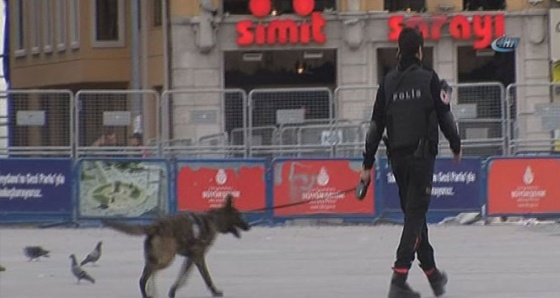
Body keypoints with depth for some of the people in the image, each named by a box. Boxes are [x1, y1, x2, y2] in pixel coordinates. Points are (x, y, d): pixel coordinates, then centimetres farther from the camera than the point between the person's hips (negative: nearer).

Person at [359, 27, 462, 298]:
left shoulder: (388, 82, 6)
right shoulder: (429, 79, -4)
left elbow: (376, 125, 6)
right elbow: (444, 116, -3)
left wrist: (368, 164, 10)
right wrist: (456, 146, 14)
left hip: (397, 156, 4)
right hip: (422, 155, -4)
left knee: (413, 213, 17)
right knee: (415, 214, -7)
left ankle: (432, 273, 28)